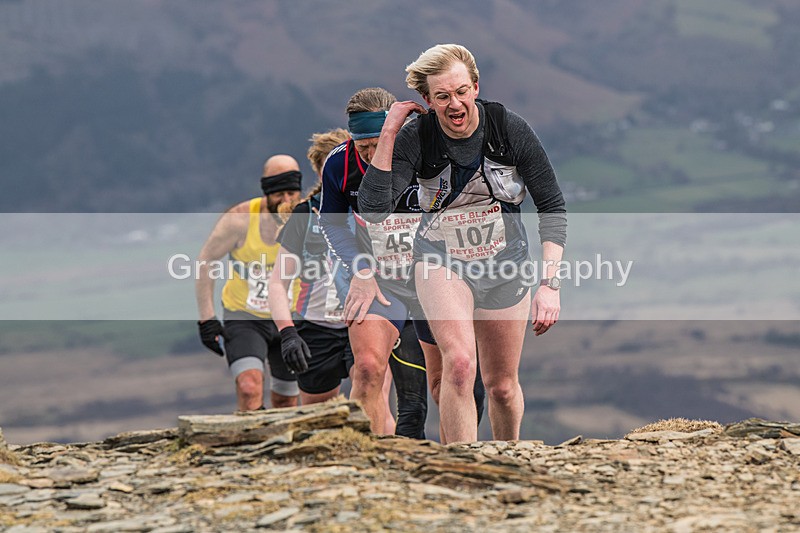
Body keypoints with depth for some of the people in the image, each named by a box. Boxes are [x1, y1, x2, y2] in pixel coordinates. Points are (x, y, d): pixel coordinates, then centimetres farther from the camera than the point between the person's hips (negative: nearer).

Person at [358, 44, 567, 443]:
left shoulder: (510, 129, -15)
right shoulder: (415, 140, -17)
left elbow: (552, 207, -9)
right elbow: (372, 210, -26)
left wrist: (550, 282, -18)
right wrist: (388, 134, -31)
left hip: (505, 264, 2)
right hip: (442, 261, -2)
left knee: (502, 385, 10)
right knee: (459, 362, -27)